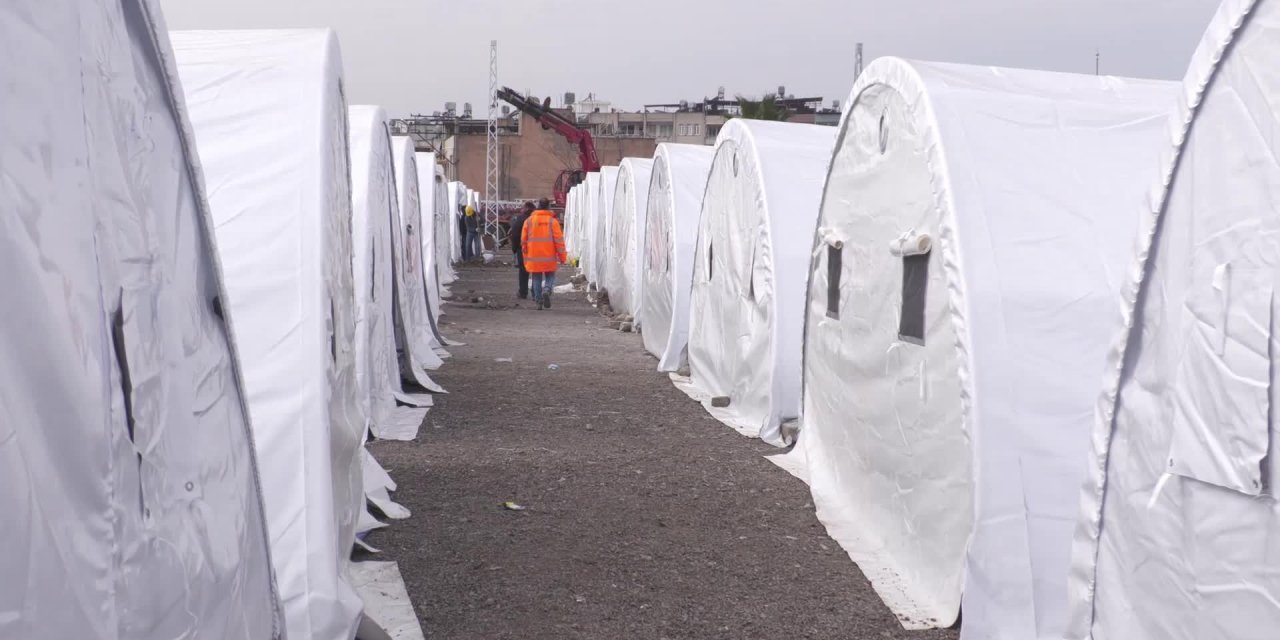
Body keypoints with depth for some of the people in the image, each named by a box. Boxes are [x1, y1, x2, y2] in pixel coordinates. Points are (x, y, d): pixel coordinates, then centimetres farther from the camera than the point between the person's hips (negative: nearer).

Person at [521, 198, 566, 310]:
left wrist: (525, 256, 17)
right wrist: (562, 257, -1)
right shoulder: (553, 221, -4)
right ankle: (547, 290, -16)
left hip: (533, 258, 2)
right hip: (549, 258, -2)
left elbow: (523, 241, 8)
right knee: (550, 277, 12)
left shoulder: (529, 221, 4)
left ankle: (539, 301, 7)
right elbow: (559, 240, -7)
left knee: (537, 279, 12)